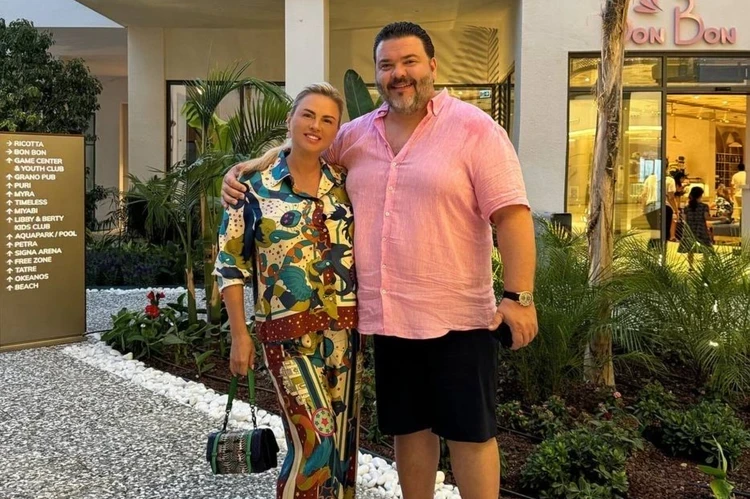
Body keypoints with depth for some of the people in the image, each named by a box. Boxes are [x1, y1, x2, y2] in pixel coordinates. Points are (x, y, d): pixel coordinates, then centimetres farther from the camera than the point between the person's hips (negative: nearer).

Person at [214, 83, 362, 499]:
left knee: (343, 439, 11)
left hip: (345, 326, 4)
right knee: (314, 440, -9)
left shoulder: (344, 183, 7)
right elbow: (230, 261, -1)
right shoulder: (255, 184, -3)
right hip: (289, 331, -4)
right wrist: (239, 334, -4)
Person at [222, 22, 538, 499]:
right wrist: (243, 170, 8)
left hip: (457, 316, -5)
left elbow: (512, 214, -12)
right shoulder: (356, 135, 8)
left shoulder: (474, 128, -7)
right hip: (388, 316, 5)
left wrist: (519, 296, -18)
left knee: (469, 433, 7)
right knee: (408, 427, 18)